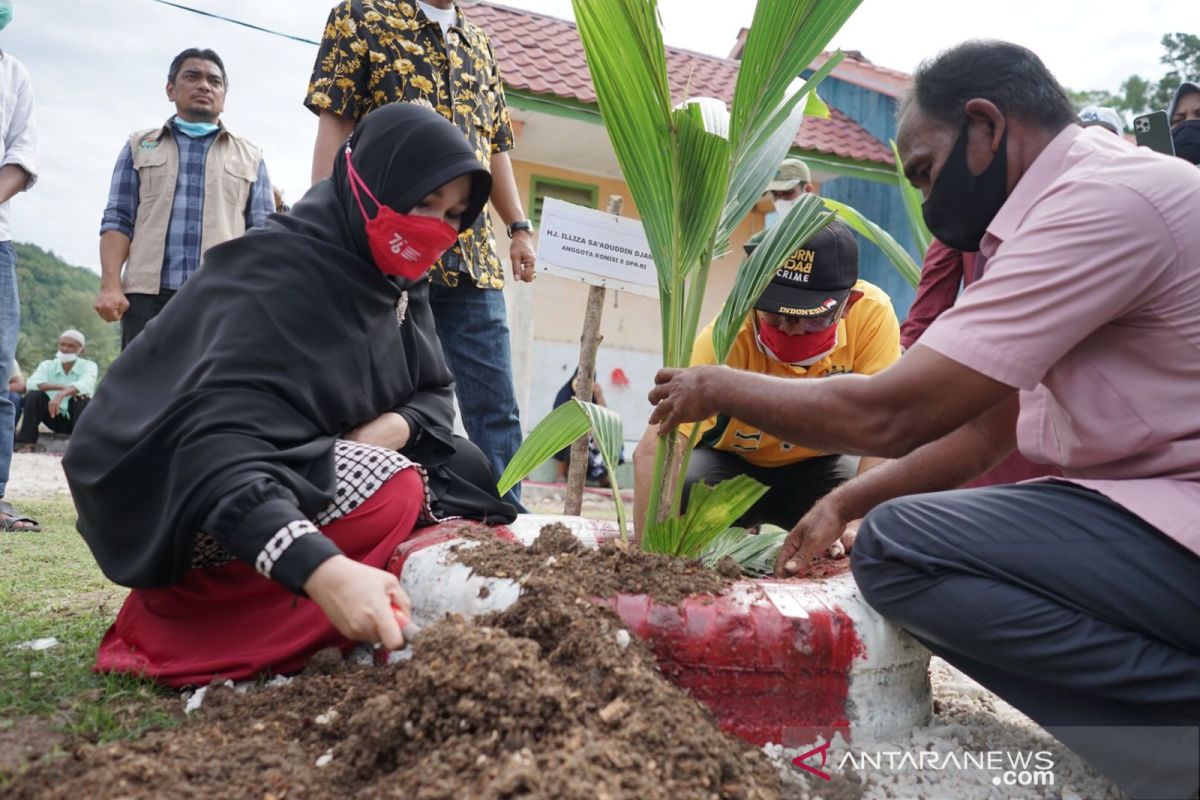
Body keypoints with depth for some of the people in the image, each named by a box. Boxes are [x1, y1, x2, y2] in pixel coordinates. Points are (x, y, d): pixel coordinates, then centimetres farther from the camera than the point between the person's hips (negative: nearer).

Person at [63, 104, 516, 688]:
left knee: (460, 469, -5)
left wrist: (396, 427, -18)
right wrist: (323, 570, -53)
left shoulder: (395, 278, 0)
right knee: (388, 491, -29)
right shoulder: (275, 272, -26)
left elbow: (436, 392, 8)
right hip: (179, 506, -8)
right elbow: (217, 442, -38)